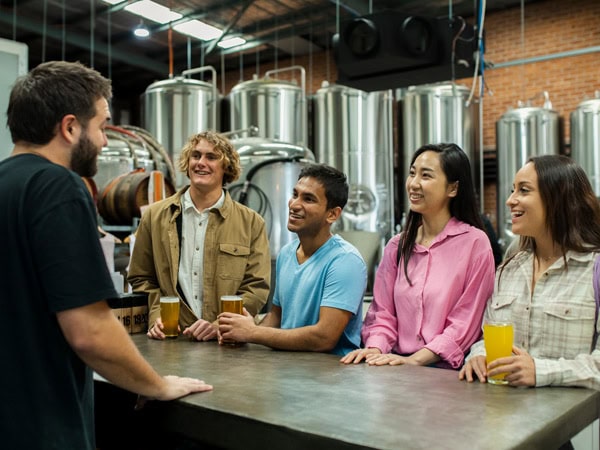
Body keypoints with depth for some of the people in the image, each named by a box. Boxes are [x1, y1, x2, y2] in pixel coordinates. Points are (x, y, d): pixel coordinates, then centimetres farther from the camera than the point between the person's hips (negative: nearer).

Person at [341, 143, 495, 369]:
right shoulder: (397, 246, 12)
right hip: (398, 366, 4)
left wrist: (414, 360, -16)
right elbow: (383, 313, 12)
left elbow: (464, 323, -7)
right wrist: (374, 349, -7)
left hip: (448, 371, -4)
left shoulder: (474, 242, -4)